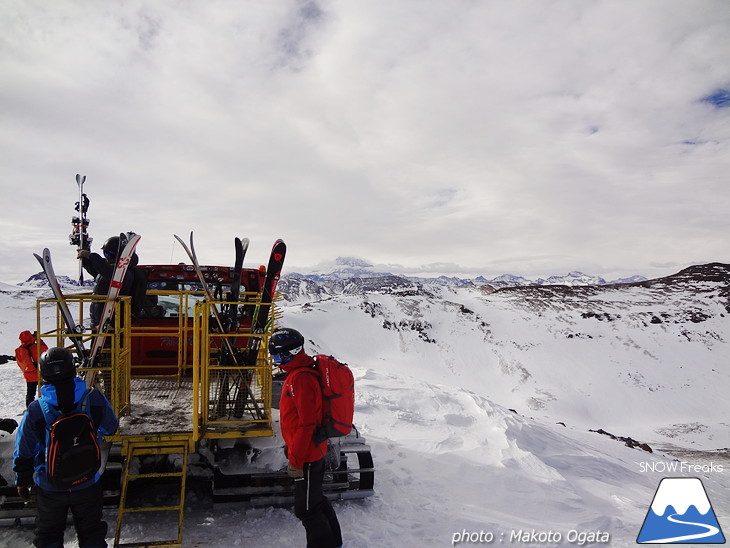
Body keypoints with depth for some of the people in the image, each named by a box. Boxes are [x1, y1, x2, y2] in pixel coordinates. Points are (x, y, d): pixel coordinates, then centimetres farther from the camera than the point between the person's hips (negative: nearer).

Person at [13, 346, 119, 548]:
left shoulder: (35, 411, -21)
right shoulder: (95, 399, -20)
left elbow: (24, 452, -9)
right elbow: (111, 428, -2)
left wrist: (22, 482, 8)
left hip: (50, 488, 0)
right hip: (88, 484, 1)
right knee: (91, 532, 22)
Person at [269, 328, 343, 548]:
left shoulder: (300, 379, -25)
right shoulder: (297, 374, 8)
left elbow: (306, 424, -25)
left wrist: (295, 460, -19)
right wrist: (293, 450, 23)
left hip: (307, 458, -10)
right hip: (314, 452, 10)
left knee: (306, 509, 4)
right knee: (317, 501, 23)